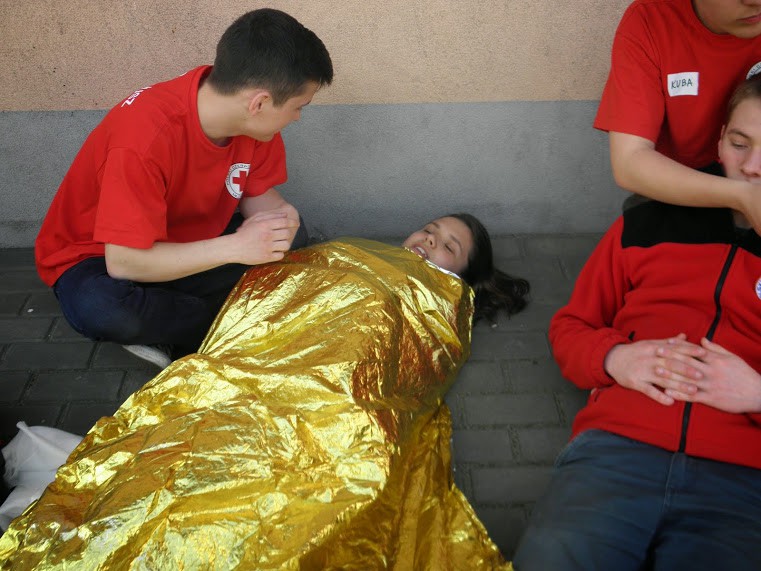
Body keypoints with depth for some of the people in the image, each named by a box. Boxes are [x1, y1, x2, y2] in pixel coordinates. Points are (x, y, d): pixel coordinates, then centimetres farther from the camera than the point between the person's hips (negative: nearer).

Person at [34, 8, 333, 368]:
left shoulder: (251, 120, -16)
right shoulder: (146, 135, -36)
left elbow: (258, 192, -1)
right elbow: (124, 261, -35)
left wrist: (277, 215, -25)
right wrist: (235, 247, -38)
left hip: (183, 248, 6)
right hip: (99, 259, -6)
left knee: (289, 241, -12)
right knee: (99, 307, -39)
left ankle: (169, 331, -10)